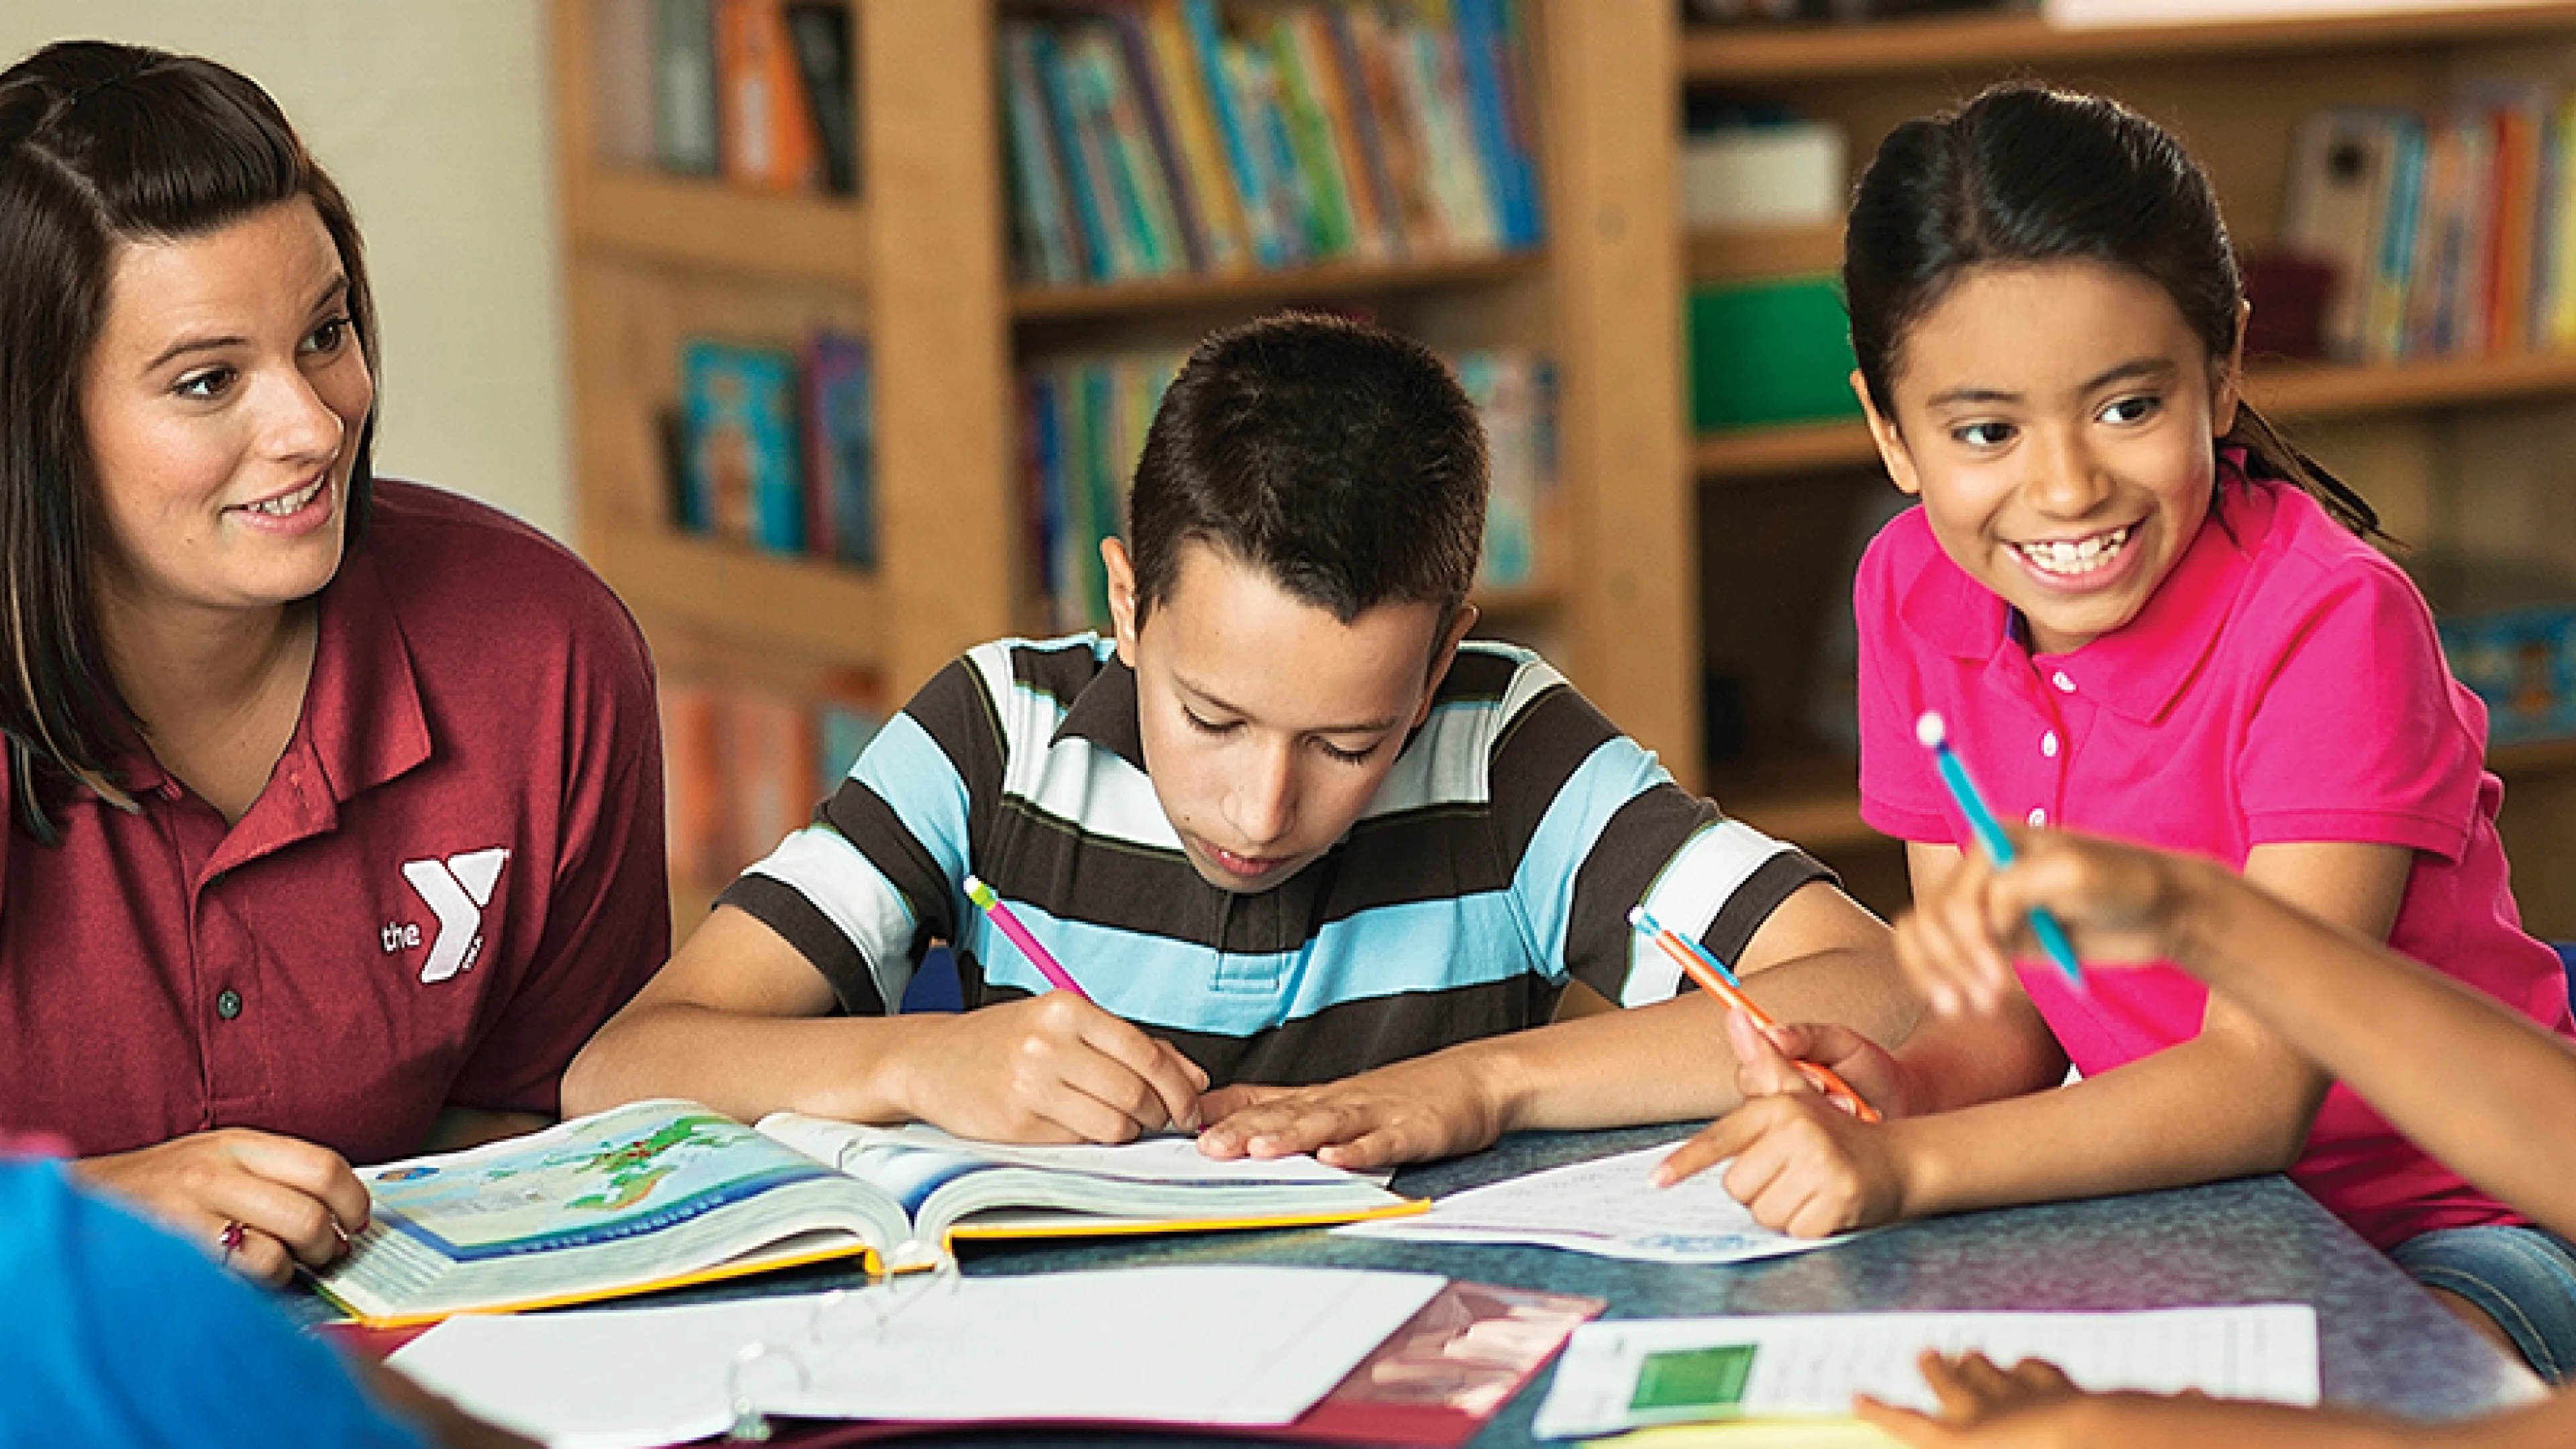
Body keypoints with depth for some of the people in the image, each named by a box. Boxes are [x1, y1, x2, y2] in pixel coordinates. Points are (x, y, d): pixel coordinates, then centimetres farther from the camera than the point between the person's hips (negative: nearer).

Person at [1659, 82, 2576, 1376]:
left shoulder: (2331, 619, -20)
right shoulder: (1913, 593, -2)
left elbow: (2262, 1085, -25)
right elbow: (2000, 1006, 2)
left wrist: (1908, 1166, -36)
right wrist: (1897, 1090, -22)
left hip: (2455, 1225, -5)